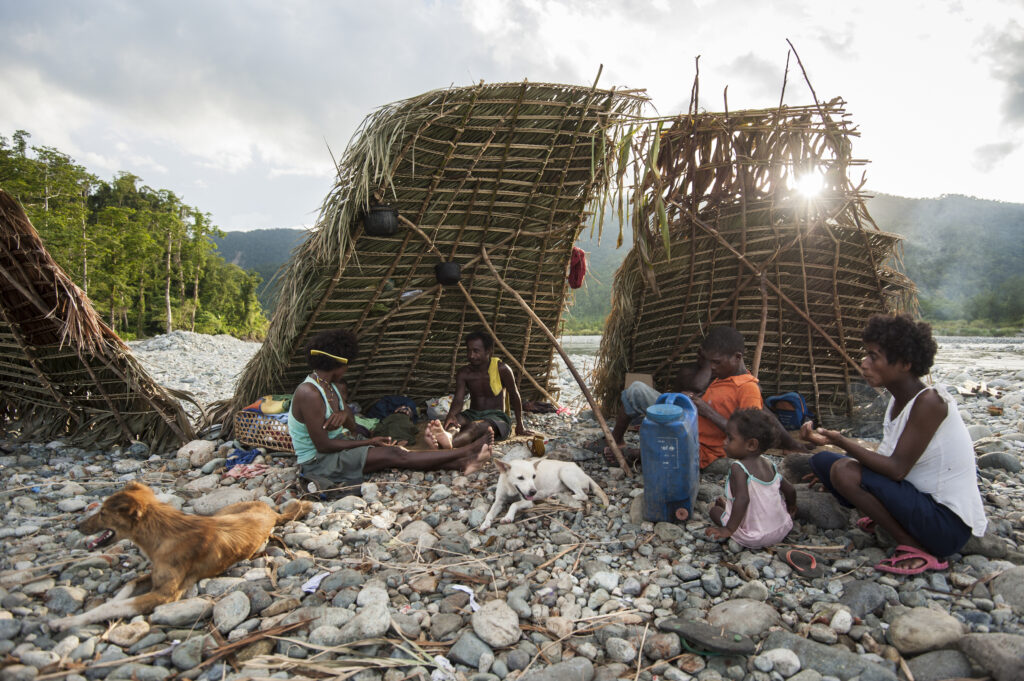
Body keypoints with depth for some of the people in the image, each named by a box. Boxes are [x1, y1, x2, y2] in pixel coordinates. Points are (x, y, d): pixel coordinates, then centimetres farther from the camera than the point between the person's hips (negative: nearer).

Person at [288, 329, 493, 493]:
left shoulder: (332, 386, 6)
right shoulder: (309, 394, -25)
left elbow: (350, 421, 9)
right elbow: (323, 445, -24)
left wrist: (343, 414, -16)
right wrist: (369, 442, -17)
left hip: (338, 447, 9)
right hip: (317, 463, -9)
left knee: (394, 451, -10)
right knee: (393, 455, -18)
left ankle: (462, 464, -17)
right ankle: (467, 451, -17)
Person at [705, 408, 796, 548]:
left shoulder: (738, 468, -20)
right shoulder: (769, 465, 2)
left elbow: (743, 499, -32)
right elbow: (790, 490, 12)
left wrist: (728, 530, -30)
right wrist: (790, 509, 33)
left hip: (753, 538, -6)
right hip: (782, 530, 6)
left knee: (714, 510, 11)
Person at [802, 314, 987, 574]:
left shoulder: (929, 402, -21)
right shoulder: (899, 399, 4)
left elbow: (896, 469, -26)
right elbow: (885, 460, 7)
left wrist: (841, 441, -25)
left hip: (949, 523, -8)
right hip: (920, 501, 8)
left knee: (845, 470, -27)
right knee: (823, 460, 3)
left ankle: (917, 550, -10)